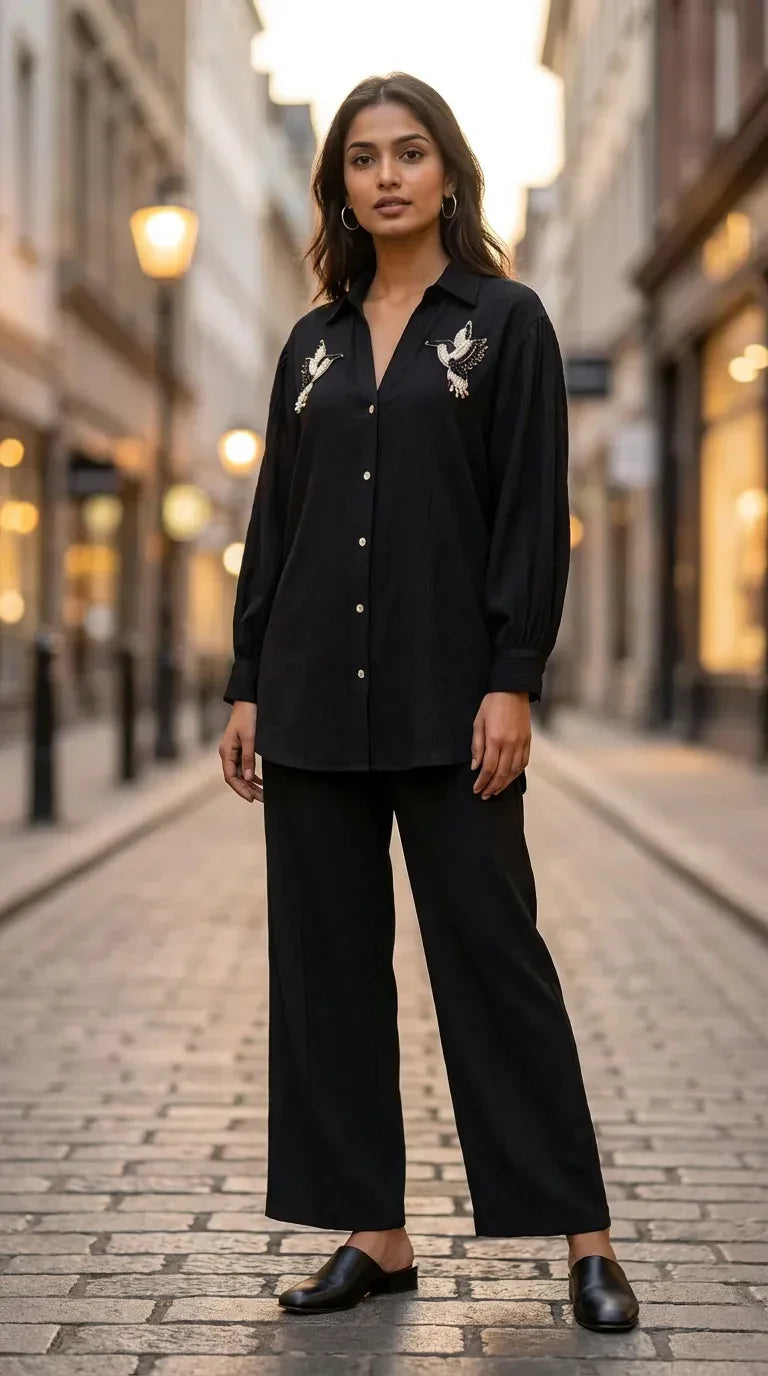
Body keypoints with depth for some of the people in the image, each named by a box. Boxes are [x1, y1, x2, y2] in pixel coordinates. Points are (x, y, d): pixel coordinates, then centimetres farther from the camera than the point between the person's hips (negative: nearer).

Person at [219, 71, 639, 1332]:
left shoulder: (505, 321, 1)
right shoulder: (314, 344, 13)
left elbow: (534, 515, -6)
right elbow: (274, 522, 13)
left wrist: (513, 681, -14)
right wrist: (248, 686, 7)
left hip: (446, 696, -5)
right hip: (316, 696, 5)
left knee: (492, 955, -3)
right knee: (327, 965, 5)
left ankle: (584, 1238, 6)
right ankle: (373, 1234, 15)